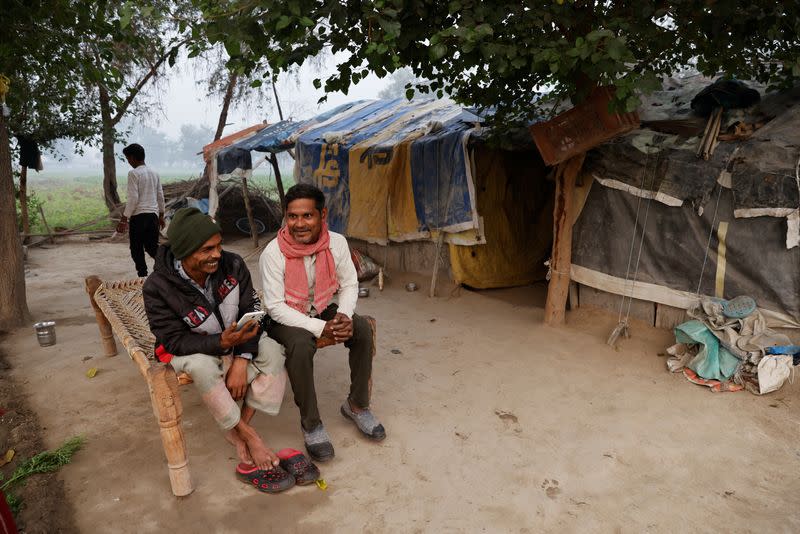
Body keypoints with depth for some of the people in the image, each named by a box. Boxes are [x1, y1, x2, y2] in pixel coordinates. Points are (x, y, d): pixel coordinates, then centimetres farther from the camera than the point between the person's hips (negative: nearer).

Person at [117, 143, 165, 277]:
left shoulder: (133, 173, -10)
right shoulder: (154, 173, 10)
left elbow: (133, 199, -15)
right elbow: (160, 196, 15)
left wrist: (123, 219, -10)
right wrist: (161, 216, 24)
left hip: (138, 216, -6)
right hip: (153, 215, 6)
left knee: (137, 250, 6)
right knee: (152, 247, 14)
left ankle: (143, 276, 6)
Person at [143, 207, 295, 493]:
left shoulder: (232, 264, -17)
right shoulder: (157, 287, -25)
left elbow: (251, 310, -14)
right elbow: (174, 342, -22)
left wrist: (240, 361, -25)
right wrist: (222, 342, -40)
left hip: (233, 341, 3)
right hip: (188, 349, -3)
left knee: (272, 351, -24)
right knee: (202, 367, -38)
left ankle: (240, 436, -20)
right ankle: (252, 440, -22)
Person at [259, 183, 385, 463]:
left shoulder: (336, 243, -11)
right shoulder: (273, 253, -22)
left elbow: (349, 284, -3)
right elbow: (275, 306, -22)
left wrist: (344, 316, -24)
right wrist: (321, 328, -30)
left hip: (322, 310, 4)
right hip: (284, 318, -4)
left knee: (362, 328, -19)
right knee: (301, 345, -34)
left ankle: (357, 405, 0)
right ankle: (311, 424, -14)